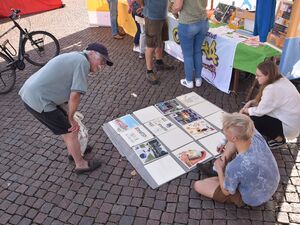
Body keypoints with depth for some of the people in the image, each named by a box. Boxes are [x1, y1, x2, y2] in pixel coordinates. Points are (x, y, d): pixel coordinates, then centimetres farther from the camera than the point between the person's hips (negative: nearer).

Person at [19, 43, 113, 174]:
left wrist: (69, 116, 24)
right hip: (38, 100, -10)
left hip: (30, 94, 10)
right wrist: (71, 118, -5)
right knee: (71, 131, 5)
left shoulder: (74, 57, 16)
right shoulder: (83, 62, -14)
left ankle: (73, 150, 45)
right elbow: (75, 95, -20)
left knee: (66, 125, 25)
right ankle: (80, 164, 23)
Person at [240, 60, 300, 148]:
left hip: (289, 126, -9)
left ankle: (278, 139, 4)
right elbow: (264, 102, 11)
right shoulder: (281, 80, -2)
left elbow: (260, 111, -19)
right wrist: (251, 102, -2)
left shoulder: (272, 89, -30)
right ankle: (276, 134, 14)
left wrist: (246, 110, -2)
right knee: (253, 107, 8)